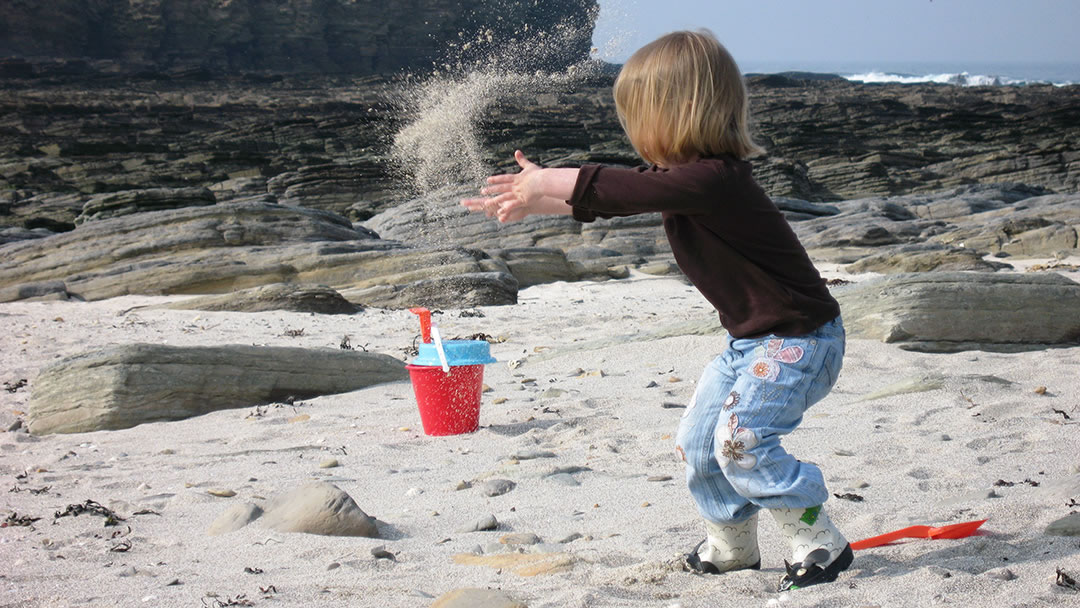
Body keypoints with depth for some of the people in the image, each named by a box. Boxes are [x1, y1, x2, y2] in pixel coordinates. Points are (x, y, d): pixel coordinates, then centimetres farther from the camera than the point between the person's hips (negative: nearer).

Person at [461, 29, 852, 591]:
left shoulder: (712, 179, -28)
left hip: (799, 337, -10)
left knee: (742, 440, -22)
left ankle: (820, 544, -7)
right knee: (697, 440, 10)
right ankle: (731, 547, 27)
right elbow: (606, 197, 14)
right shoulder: (681, 176, 5)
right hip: (751, 339, 10)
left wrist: (545, 183, -15)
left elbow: (616, 189, -28)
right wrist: (534, 200, 13)